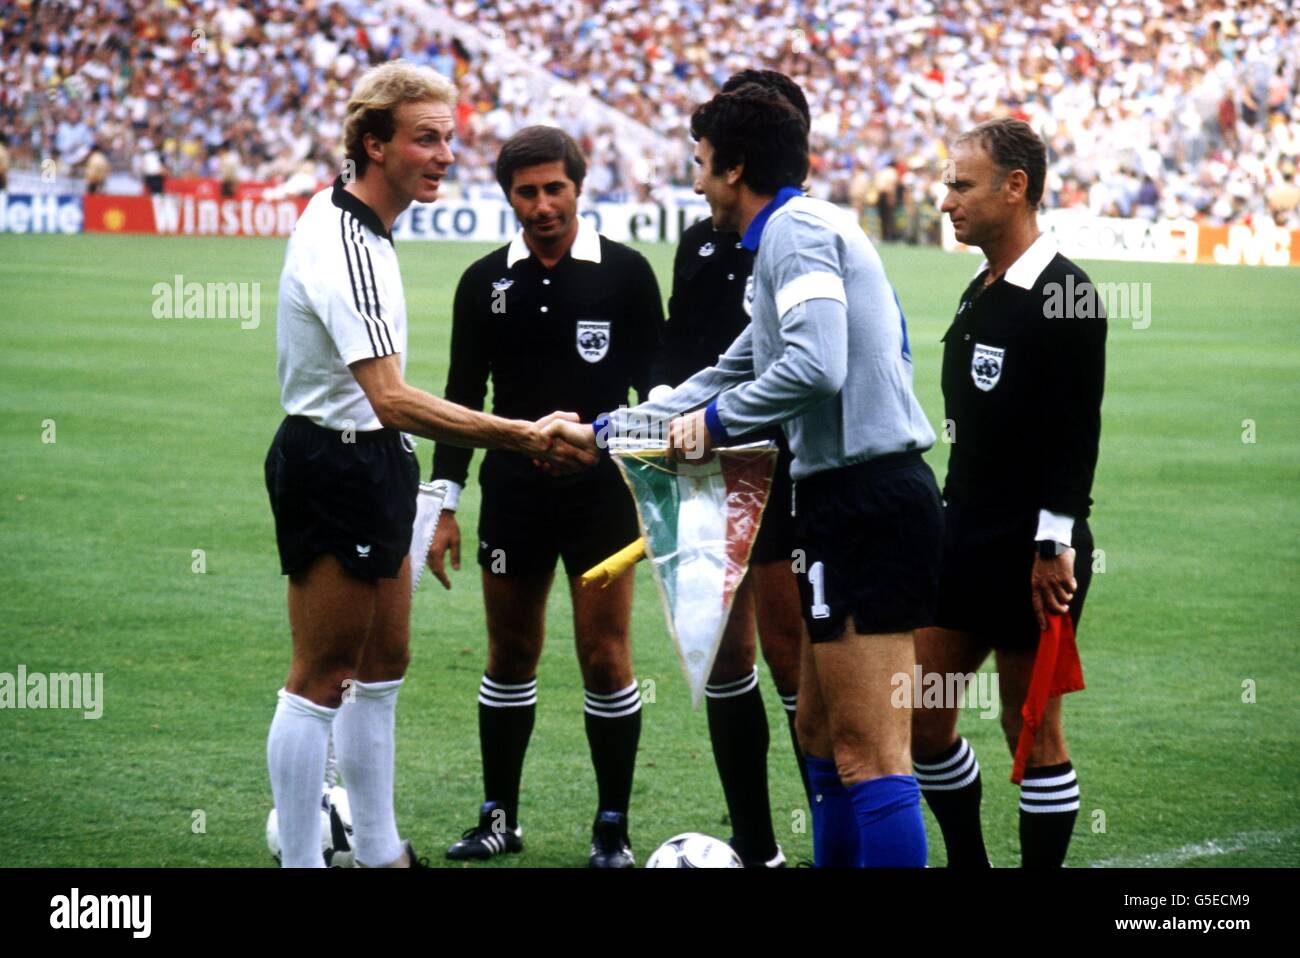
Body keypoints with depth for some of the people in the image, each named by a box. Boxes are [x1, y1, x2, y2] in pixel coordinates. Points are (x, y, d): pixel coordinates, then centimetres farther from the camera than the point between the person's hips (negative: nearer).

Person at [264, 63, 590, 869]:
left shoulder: (345, 218, 8)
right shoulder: (348, 251, -25)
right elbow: (392, 399, -34)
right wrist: (523, 437, -37)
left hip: (367, 467, 11)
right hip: (338, 467, -11)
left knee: (384, 664, 17)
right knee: (323, 680, -5)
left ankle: (379, 850, 26)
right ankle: (301, 861, 0)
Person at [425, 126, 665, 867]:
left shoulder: (625, 273, -2)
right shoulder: (486, 283, 6)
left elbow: (655, 386, 1)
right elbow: (463, 397, 10)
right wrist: (444, 505, 6)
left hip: (602, 492, -3)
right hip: (513, 493, 3)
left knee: (605, 658, -3)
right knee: (510, 657, 8)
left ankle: (613, 827, 7)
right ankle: (500, 819, 18)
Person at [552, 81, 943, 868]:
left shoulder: (797, 229, -9)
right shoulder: (799, 234, 23)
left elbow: (815, 367, -25)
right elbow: (731, 378, 33)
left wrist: (718, 420, -9)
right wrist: (602, 432, 36)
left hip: (864, 501, -11)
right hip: (856, 503, 11)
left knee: (869, 758, -11)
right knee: (820, 735, 18)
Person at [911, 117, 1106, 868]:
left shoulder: (1064, 296, -14)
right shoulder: (981, 293, 13)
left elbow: (1077, 433, -18)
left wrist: (1055, 544, -20)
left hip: (1033, 552, -9)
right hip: (966, 541, 9)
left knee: (1033, 733, -1)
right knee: (920, 715, 9)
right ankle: (968, 862, 22)